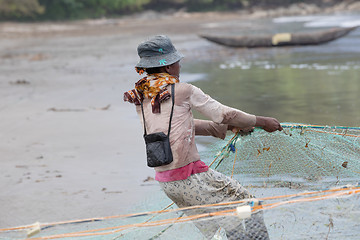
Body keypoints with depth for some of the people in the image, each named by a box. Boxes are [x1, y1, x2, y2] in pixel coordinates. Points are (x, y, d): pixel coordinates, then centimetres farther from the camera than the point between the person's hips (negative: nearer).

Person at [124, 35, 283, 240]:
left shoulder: (141, 98, 10)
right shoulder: (183, 91, -12)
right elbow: (223, 113, -4)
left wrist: (226, 127, 23)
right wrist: (260, 121, 10)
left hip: (165, 181, 8)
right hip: (190, 176, -7)